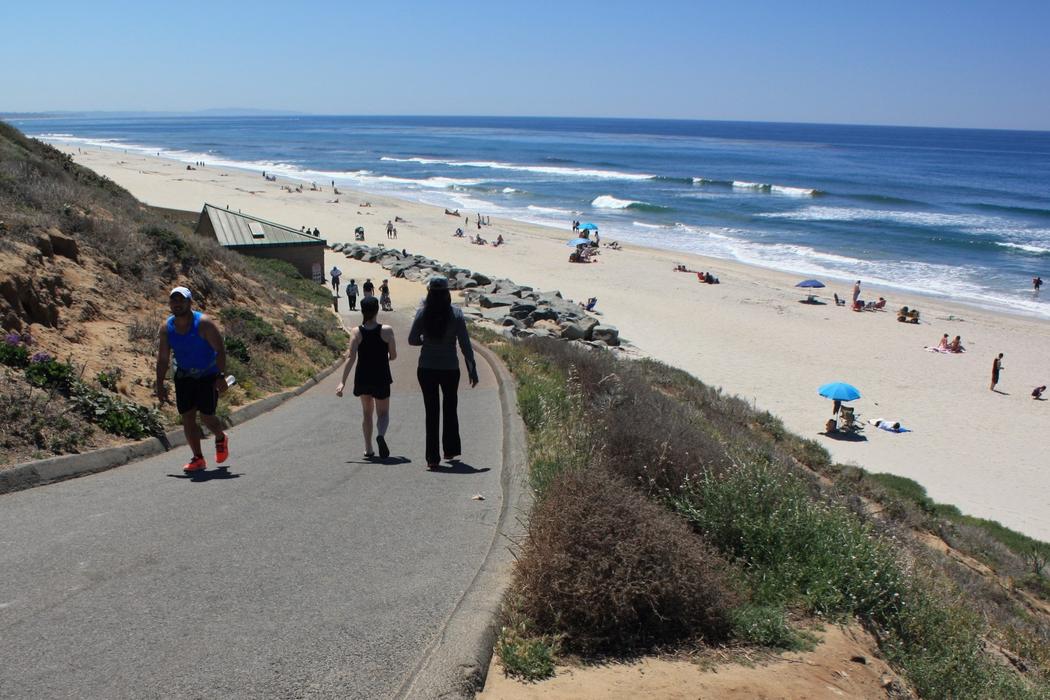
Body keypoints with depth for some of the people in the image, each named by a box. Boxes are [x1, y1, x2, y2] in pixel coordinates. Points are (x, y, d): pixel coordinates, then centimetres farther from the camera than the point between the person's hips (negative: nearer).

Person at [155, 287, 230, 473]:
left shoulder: (204, 323, -18)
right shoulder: (166, 328, -4)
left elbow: (220, 350, -17)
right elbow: (163, 359, 1)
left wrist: (221, 376, -24)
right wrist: (160, 384, -3)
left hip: (208, 376, -4)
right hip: (184, 377, 4)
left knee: (206, 417, -6)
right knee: (187, 417, -1)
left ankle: (221, 439, 27)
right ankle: (198, 458, 9)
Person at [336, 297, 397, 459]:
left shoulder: (356, 332, -7)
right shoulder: (386, 330, -9)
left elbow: (351, 358, -13)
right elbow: (393, 355, -4)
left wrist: (343, 382, -13)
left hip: (363, 377, 2)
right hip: (381, 378, -2)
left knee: (367, 412, 20)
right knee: (383, 412, 12)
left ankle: (368, 448, 20)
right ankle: (381, 435, -20)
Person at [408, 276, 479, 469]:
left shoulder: (423, 313, -7)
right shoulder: (456, 314, -9)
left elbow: (412, 340, -1)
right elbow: (465, 344, -9)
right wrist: (472, 369, -3)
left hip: (426, 369, 0)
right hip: (450, 368, 0)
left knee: (431, 412, 7)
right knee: (450, 409, 19)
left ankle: (432, 457, 4)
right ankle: (451, 449, 30)